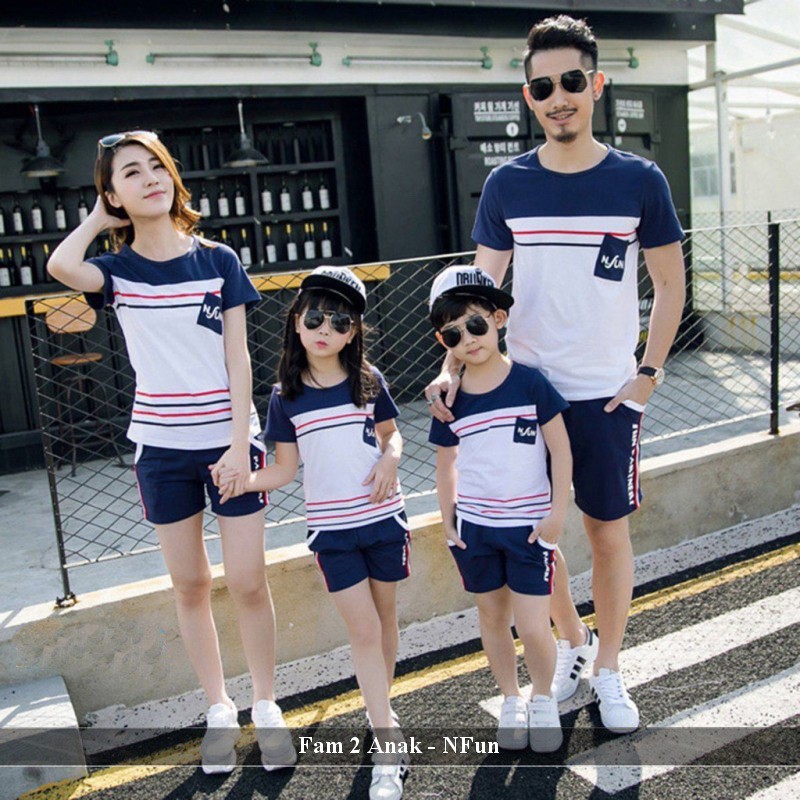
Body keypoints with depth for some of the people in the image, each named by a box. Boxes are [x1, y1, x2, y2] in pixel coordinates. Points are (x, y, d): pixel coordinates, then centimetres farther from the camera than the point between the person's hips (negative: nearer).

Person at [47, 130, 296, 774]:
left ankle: (267, 706, 20)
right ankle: (219, 708, 27)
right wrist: (99, 218, -4)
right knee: (190, 584, 10)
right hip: (162, 447, 2)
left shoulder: (218, 261, -1)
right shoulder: (118, 270, 1)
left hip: (228, 439, -1)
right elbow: (60, 265, -23)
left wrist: (240, 444, -11)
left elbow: (238, 360, -3)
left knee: (248, 582, 0)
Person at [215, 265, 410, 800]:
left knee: (385, 616, 14)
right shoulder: (287, 397, -3)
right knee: (363, 630, 0)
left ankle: (380, 706, 38)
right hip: (332, 529, -1)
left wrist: (390, 460, -12)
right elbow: (285, 468, -1)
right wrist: (245, 480, -18)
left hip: (384, 518, 1)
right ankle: (390, 745, 7)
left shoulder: (369, 381, -3)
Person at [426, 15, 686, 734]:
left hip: (608, 392, -1)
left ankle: (608, 670, 28)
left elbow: (670, 283, 5)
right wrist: (453, 367, -14)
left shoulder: (639, 181, -3)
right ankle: (572, 645, 35)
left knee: (608, 530, 6)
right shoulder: (507, 185, 0)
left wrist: (649, 372, -3)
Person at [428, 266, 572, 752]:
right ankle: (511, 701, 37)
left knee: (533, 627, -2)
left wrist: (557, 514, -10)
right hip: (474, 526, 3)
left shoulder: (530, 383, -11)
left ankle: (544, 699, 27)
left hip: (529, 525, -3)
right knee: (492, 617, 15)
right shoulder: (450, 401, -3)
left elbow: (561, 449, -7)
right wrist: (447, 521, 6)